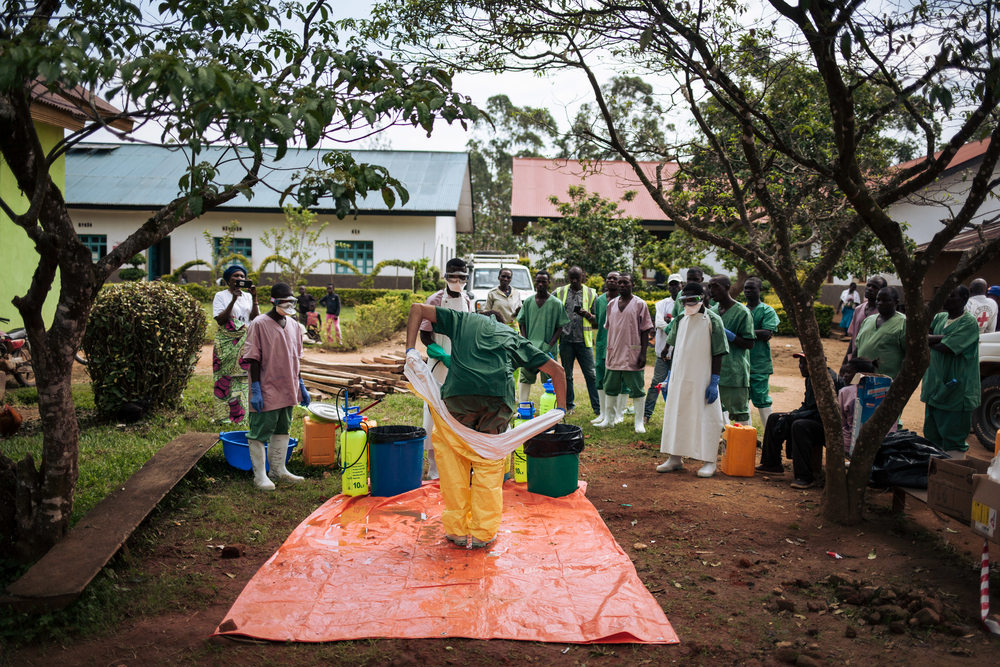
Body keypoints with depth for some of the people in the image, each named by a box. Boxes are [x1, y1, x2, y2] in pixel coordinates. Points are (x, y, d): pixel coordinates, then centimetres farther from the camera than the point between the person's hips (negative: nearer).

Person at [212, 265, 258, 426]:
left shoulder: (247, 296, 11)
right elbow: (220, 320, -12)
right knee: (225, 377, -3)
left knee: (243, 377, 3)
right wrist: (233, 300, -17)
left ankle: (241, 414, 9)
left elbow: (255, 318, 0)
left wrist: (254, 298, -10)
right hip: (226, 343, -3)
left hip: (245, 343, 4)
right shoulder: (221, 296, 0)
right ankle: (224, 415, 3)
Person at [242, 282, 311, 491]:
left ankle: (278, 469, 28)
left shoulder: (293, 324, 8)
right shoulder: (259, 324, -12)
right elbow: (254, 360, -12)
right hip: (267, 391, -7)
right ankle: (260, 475, 11)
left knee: (282, 430, 16)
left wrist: (301, 385, 14)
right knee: (260, 432, 1)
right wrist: (255, 390, -16)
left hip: (287, 389, 7)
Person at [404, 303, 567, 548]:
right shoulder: (513, 337, 32)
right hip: (499, 395, 1)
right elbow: (556, 369, 31)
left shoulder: (463, 320, 31)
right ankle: (483, 533, 20)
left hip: (458, 392, -1)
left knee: (453, 457, 17)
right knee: (489, 463, 16)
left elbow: (417, 309, 25)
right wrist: (561, 409, 35)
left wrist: (410, 348, 14)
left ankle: (457, 530, 20)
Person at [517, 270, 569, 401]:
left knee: (549, 380, 0)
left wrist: (549, 346, -10)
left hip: (548, 350, -3)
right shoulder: (528, 302, 9)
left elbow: (560, 328, 0)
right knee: (525, 378, 4)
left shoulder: (556, 303, 1)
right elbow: (522, 325, 12)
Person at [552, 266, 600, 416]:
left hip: (584, 340, -1)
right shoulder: (559, 292, 8)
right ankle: (569, 405, 20)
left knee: (591, 374, -3)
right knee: (567, 375, 9)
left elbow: (598, 318, 9)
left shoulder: (591, 294, 7)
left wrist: (588, 315, -12)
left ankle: (598, 407, 1)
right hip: (566, 340, 1)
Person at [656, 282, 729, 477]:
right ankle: (676, 458, 20)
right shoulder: (680, 319, 8)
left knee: (705, 418, 0)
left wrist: (714, 382, -14)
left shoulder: (712, 320, -8)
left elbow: (718, 353, -9)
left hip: (702, 380, -6)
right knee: (675, 417, 9)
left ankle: (709, 462, 10)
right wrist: (669, 377, 12)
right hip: (679, 378, 6)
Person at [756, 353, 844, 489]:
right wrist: (792, 414, -1)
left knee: (799, 425, -36)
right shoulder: (811, 378, 9)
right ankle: (772, 464, 16)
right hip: (812, 419, 10)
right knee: (774, 418, 8)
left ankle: (805, 477, -31)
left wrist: (793, 417, -23)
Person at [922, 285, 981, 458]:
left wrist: (928, 340, -4)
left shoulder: (969, 322, -12)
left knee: (953, 441, -1)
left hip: (955, 391, -8)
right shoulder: (939, 318, 11)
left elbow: (947, 348, -21)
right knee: (931, 438, 15)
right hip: (934, 389, 8)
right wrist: (942, 337, -15)